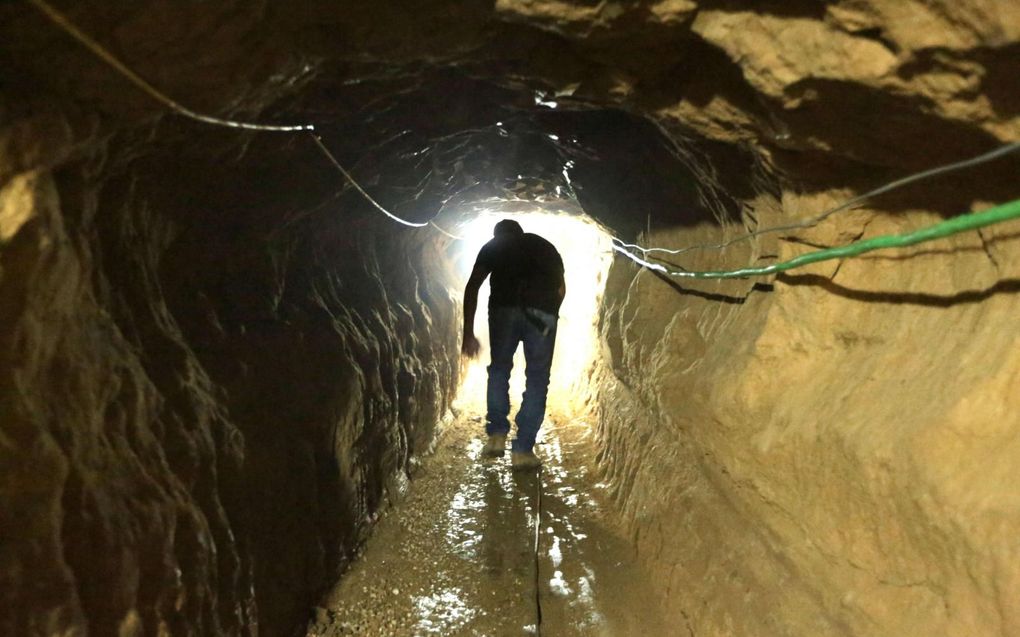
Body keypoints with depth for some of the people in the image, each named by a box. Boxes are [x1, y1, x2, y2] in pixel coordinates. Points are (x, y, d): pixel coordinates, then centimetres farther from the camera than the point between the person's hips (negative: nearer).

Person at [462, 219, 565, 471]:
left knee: (499, 369, 21)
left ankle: (497, 436, 16)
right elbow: (561, 288, 24)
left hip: (504, 308, 0)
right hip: (543, 312, 1)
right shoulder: (545, 246, 31)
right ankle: (522, 450, 8)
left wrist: (468, 333, 10)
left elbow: (472, 287, 11)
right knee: (537, 379, 9)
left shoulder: (492, 246, 23)